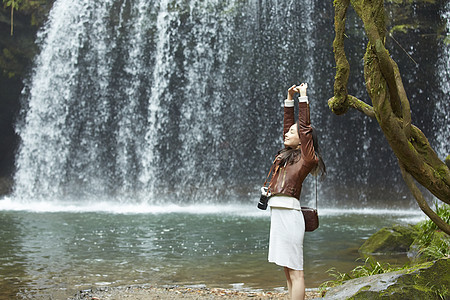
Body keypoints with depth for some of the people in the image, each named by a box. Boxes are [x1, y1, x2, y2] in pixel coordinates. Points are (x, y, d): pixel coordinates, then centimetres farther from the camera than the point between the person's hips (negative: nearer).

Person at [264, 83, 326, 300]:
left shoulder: (307, 158, -4)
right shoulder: (289, 154, 17)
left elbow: (304, 127, -8)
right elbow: (288, 125, 27)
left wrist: (303, 98, -2)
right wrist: (289, 100, 25)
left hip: (289, 212, -9)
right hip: (278, 214, 9)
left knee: (295, 271, -7)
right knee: (288, 271, 11)